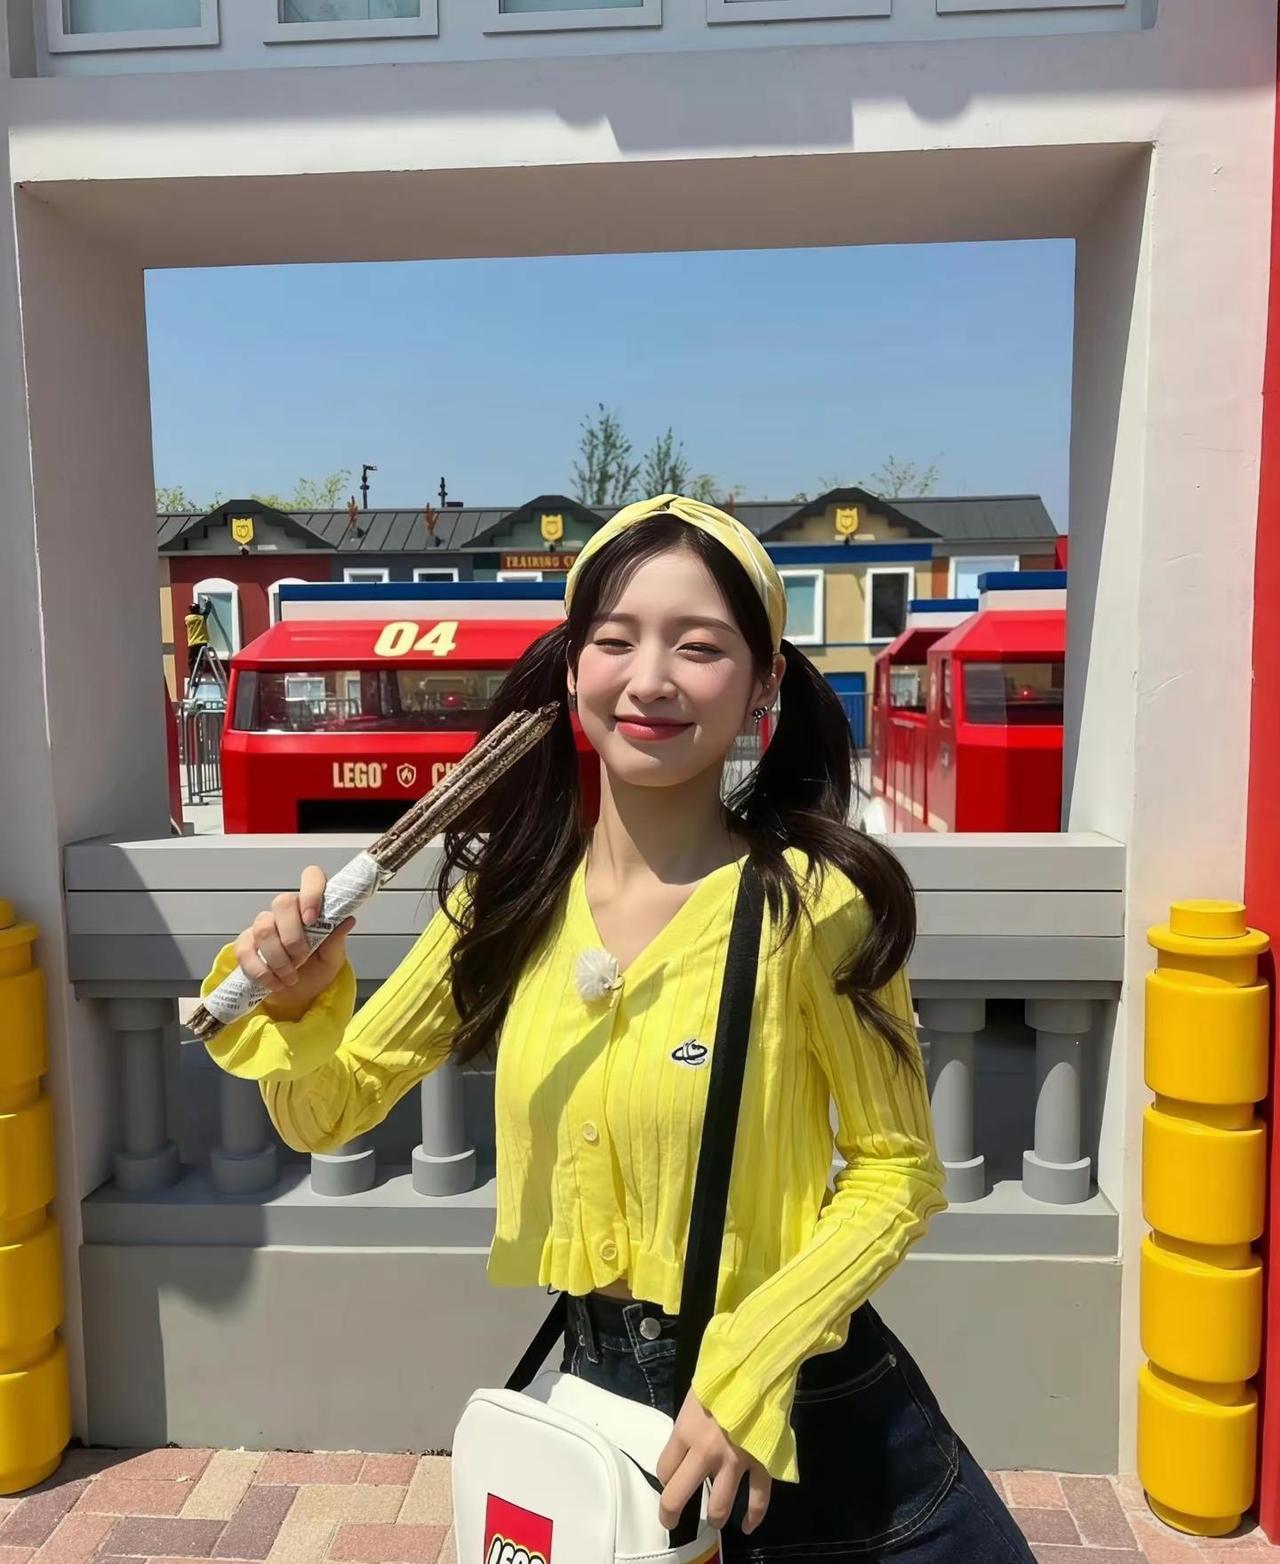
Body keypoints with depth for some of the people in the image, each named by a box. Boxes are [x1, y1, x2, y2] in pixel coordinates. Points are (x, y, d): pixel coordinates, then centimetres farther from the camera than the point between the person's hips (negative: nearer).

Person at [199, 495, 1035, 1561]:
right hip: (596, 1389, 4)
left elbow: (895, 1172, -10)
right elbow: (327, 1113, 0)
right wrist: (299, 1006, -20)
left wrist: (748, 1369, -19)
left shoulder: (809, 902, -21)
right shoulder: (510, 895, -9)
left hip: (803, 1407, -3)